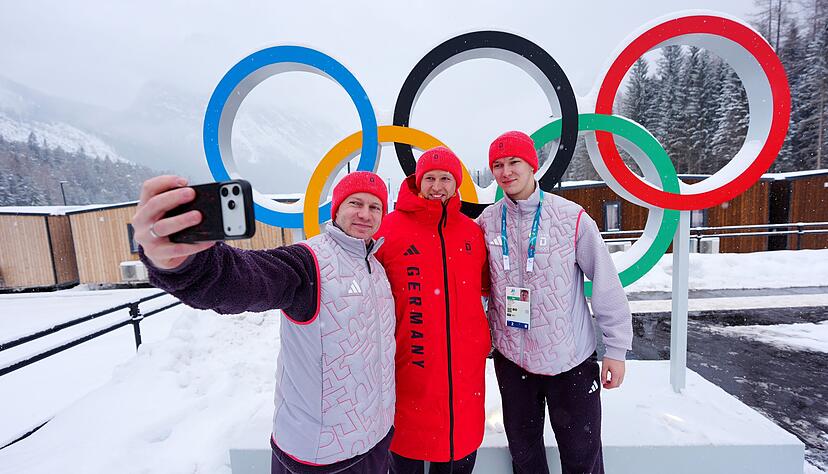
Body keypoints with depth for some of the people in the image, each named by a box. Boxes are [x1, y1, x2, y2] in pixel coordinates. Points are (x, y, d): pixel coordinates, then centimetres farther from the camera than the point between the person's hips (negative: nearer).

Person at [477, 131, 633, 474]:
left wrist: (616, 348, -3)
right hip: (511, 359, 2)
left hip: (572, 359, -2)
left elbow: (606, 282, -6)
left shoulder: (571, 217, -11)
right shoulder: (487, 221, -3)